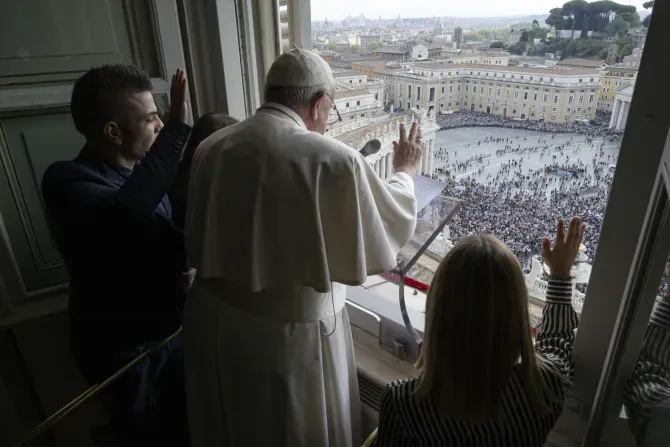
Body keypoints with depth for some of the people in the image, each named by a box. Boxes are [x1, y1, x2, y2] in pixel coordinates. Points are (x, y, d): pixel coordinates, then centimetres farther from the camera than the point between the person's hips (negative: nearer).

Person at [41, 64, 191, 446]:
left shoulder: (143, 168, -2)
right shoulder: (67, 181, -23)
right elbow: (126, 213, -47)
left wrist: (186, 266, -10)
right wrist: (177, 128, -44)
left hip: (171, 325, 6)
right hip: (119, 344, -5)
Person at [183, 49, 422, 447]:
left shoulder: (211, 149, -5)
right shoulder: (334, 160, -22)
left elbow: (199, 242, 6)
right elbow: (393, 223, -5)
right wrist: (405, 172, 12)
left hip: (212, 323, 5)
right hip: (289, 334, -4)